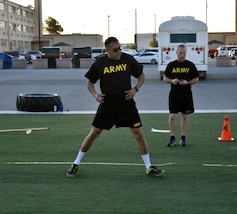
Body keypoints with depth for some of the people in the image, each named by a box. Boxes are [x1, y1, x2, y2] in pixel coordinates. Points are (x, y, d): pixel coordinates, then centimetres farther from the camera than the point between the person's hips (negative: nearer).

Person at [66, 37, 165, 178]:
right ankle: (76, 164, 16)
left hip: (126, 103, 1)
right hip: (107, 104, 0)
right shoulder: (100, 63, -2)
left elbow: (141, 76, 10)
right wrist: (95, 94, -9)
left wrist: (135, 89, -6)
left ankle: (149, 167, 10)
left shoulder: (128, 59, -1)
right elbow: (90, 82, 10)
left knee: (138, 133, -2)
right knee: (94, 133, 2)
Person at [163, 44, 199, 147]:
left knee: (185, 116, 7)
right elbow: (165, 78, 10)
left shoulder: (190, 65, 2)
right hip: (174, 94, 0)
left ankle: (183, 138, 17)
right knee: (172, 116, -5)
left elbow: (196, 79, 5)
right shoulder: (171, 65, 4)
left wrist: (187, 82, -13)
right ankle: (172, 138, 6)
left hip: (186, 94, 0)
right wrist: (172, 81, -11)